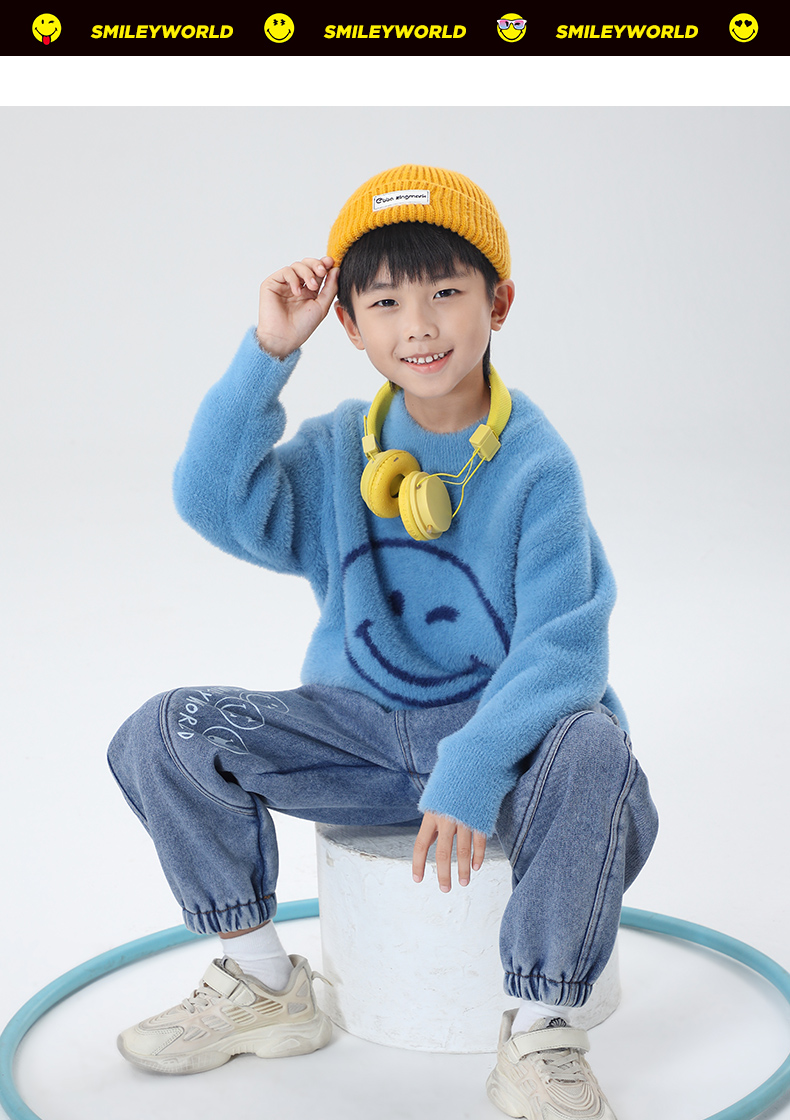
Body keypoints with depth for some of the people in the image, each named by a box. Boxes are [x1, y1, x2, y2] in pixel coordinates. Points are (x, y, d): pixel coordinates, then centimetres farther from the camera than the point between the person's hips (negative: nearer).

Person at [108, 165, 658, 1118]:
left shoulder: (534, 465, -10)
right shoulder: (337, 453, 2)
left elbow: (564, 645, -17)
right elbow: (215, 501, -15)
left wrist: (473, 768, -30)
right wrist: (267, 353, -20)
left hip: (506, 725, -3)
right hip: (360, 725, 4)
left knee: (593, 754, -37)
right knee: (165, 734, -11)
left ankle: (539, 1037, -18)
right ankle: (263, 983, 4)